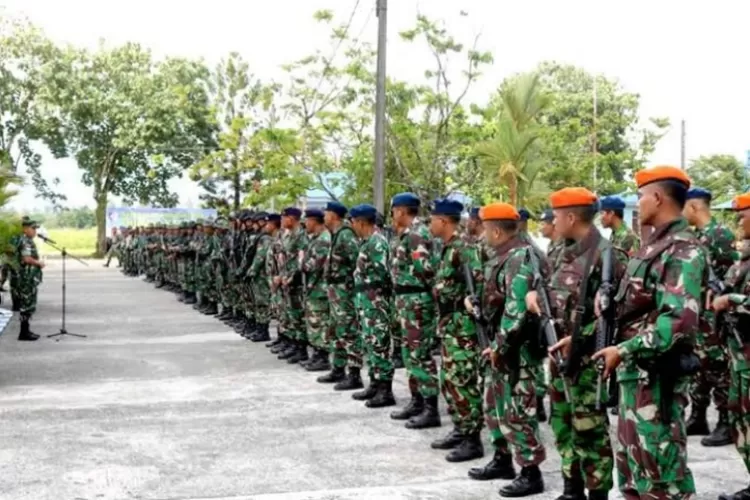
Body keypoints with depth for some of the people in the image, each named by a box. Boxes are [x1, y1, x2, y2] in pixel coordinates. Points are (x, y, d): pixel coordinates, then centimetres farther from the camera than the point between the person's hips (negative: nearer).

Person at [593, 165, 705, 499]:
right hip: (635, 372, 10)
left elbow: (680, 322, -26)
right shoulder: (653, 245, 14)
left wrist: (623, 351, -22)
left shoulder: (683, 250, -16)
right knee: (632, 469, 17)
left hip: (656, 376, -10)